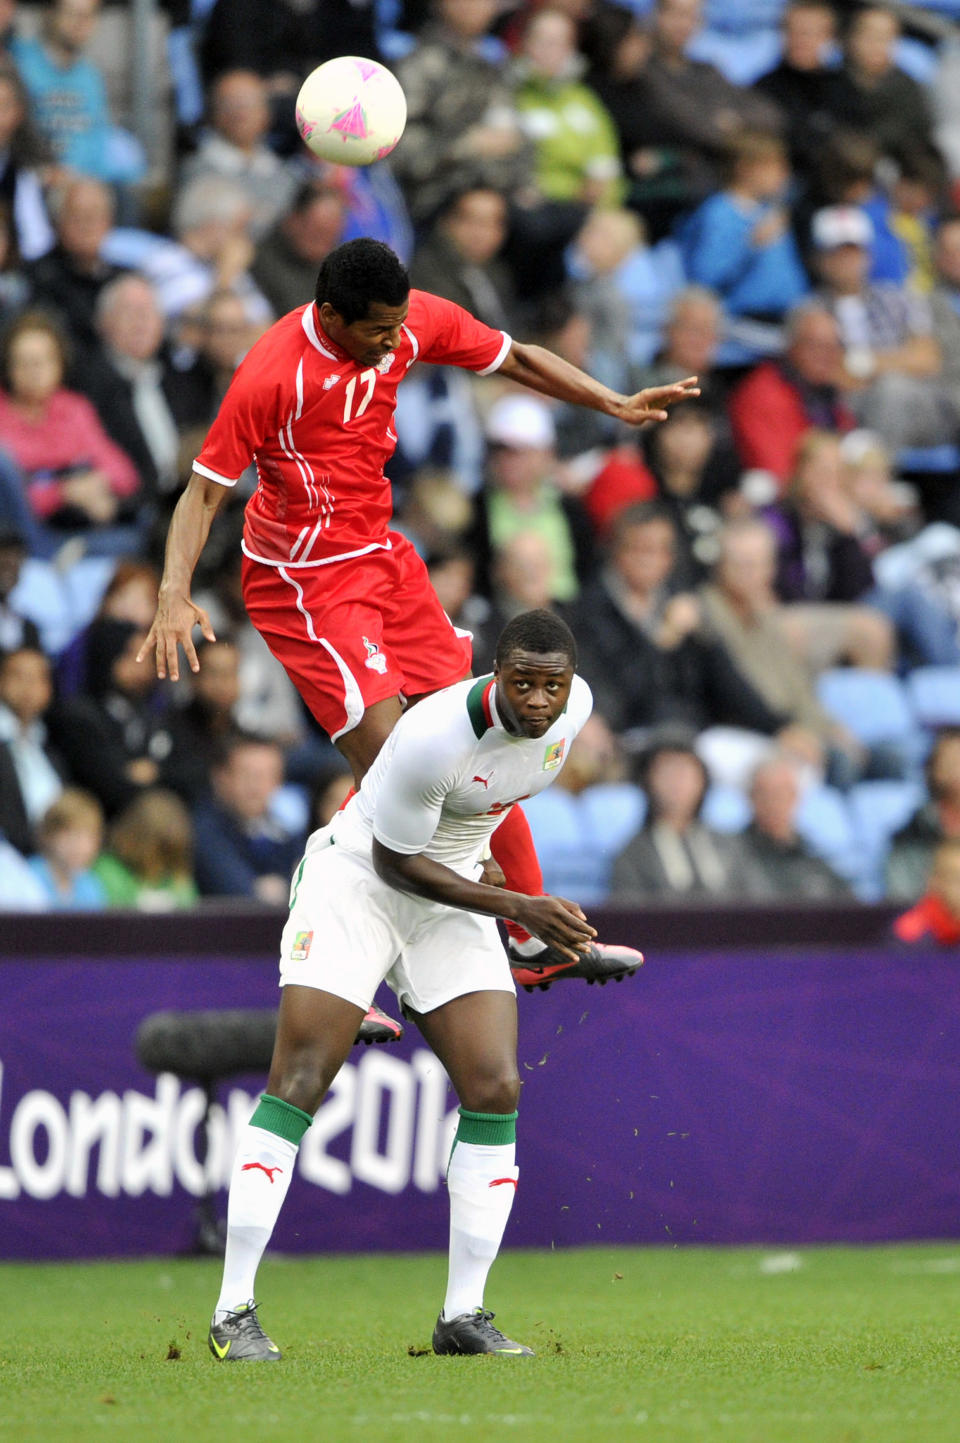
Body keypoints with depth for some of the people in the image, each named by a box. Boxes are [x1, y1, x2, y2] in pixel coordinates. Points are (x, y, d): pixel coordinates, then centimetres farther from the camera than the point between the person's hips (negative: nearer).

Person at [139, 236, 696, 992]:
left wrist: (615, 404, 4)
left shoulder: (416, 320, -7)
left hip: (383, 557, 7)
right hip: (305, 581, -7)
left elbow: (515, 358, 10)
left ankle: (536, 936, 22)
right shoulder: (272, 374, -25)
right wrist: (174, 596, -32)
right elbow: (204, 490, -20)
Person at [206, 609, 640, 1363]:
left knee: (496, 1090, -8)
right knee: (300, 1080, -14)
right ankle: (234, 1309, -12)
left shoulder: (573, 708, -11)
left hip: (453, 894, 6)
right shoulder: (432, 736, -32)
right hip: (358, 877, -6)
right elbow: (396, 863, -21)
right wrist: (522, 907, -23)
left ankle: (463, 1315, 0)